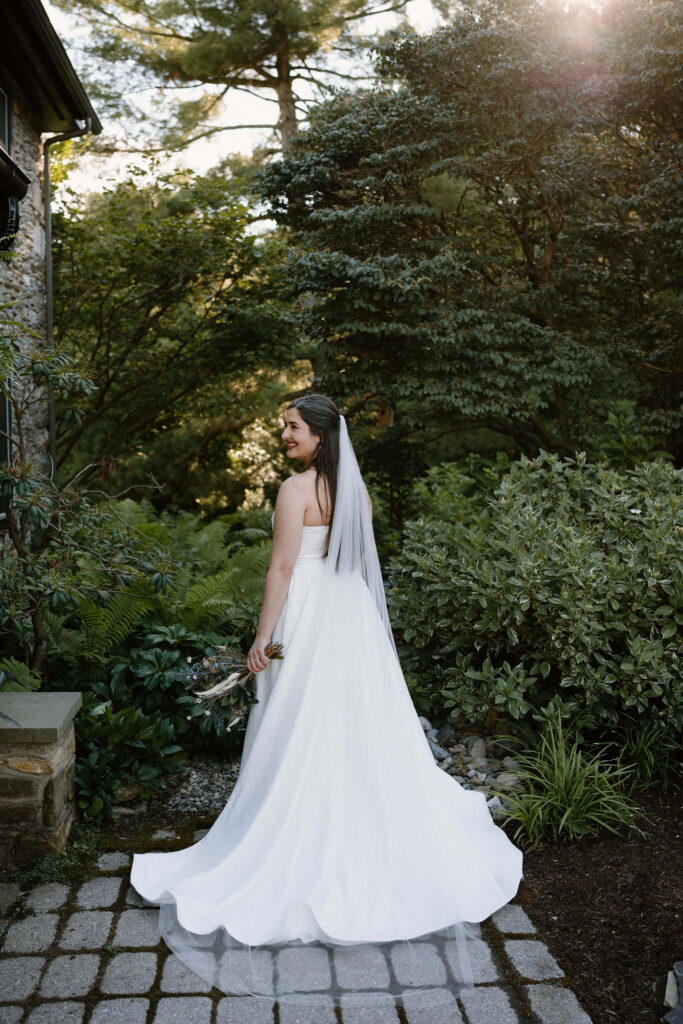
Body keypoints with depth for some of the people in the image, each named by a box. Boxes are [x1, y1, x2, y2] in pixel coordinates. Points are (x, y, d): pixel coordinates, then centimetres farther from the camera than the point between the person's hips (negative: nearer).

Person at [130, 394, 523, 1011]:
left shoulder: (297, 489, -15)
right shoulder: (356, 486, 7)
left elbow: (283, 567, -17)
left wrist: (262, 638, -12)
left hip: (309, 616, -8)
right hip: (355, 614, 8)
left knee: (303, 735, 2)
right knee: (366, 728, 16)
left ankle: (306, 851, 12)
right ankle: (371, 832, 30)